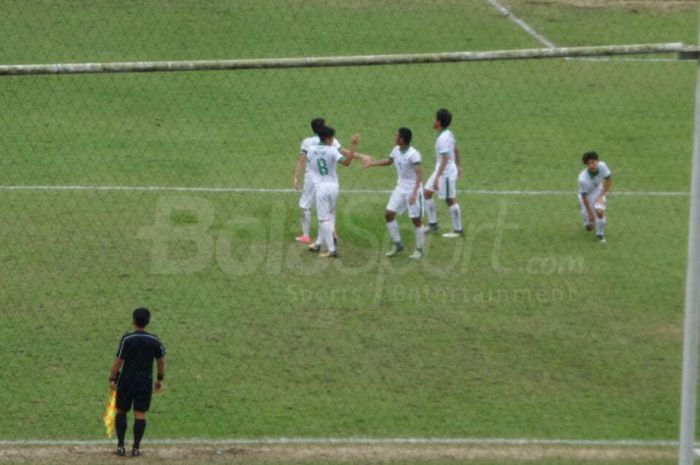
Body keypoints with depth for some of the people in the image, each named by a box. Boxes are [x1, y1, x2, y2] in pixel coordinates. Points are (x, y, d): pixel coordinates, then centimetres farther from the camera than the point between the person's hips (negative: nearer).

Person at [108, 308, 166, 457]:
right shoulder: (154, 340, -3)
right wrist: (160, 379, 17)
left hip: (126, 380, -2)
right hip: (145, 382, 2)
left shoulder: (127, 339, -12)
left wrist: (112, 379, -2)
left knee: (121, 411, 12)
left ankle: (120, 446, 9)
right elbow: (161, 361, 4)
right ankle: (136, 447, 6)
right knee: (140, 414, 6)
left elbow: (118, 361, -12)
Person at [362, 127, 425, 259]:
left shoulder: (413, 154, -23)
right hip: (400, 188, 8)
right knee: (389, 214, 4)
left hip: (413, 190, -8)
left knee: (416, 220, 1)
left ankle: (420, 249, 15)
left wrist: (414, 193, -36)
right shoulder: (396, 150, 1)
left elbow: (419, 174, -28)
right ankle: (398, 245, 16)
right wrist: (372, 163, 24)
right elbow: (389, 161, 24)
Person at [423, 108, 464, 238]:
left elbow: (445, 159, -28)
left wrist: (437, 178, -28)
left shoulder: (443, 138, -24)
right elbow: (456, 150, 18)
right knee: (427, 193, 13)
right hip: (440, 170, 10)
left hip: (446, 172, -10)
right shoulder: (448, 134, 5)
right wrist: (457, 166, 31)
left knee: (450, 200, 1)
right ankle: (433, 224, 18)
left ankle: (458, 230, 12)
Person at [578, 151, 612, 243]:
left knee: (600, 211, -28)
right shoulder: (583, 179, -35)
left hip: (598, 192, 2)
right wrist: (590, 213, -17)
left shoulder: (602, 166, -27)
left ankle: (600, 234, 2)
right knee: (589, 227, 1)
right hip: (587, 195, -2)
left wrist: (602, 195, -14)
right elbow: (584, 196, -22)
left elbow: (609, 180, -9)